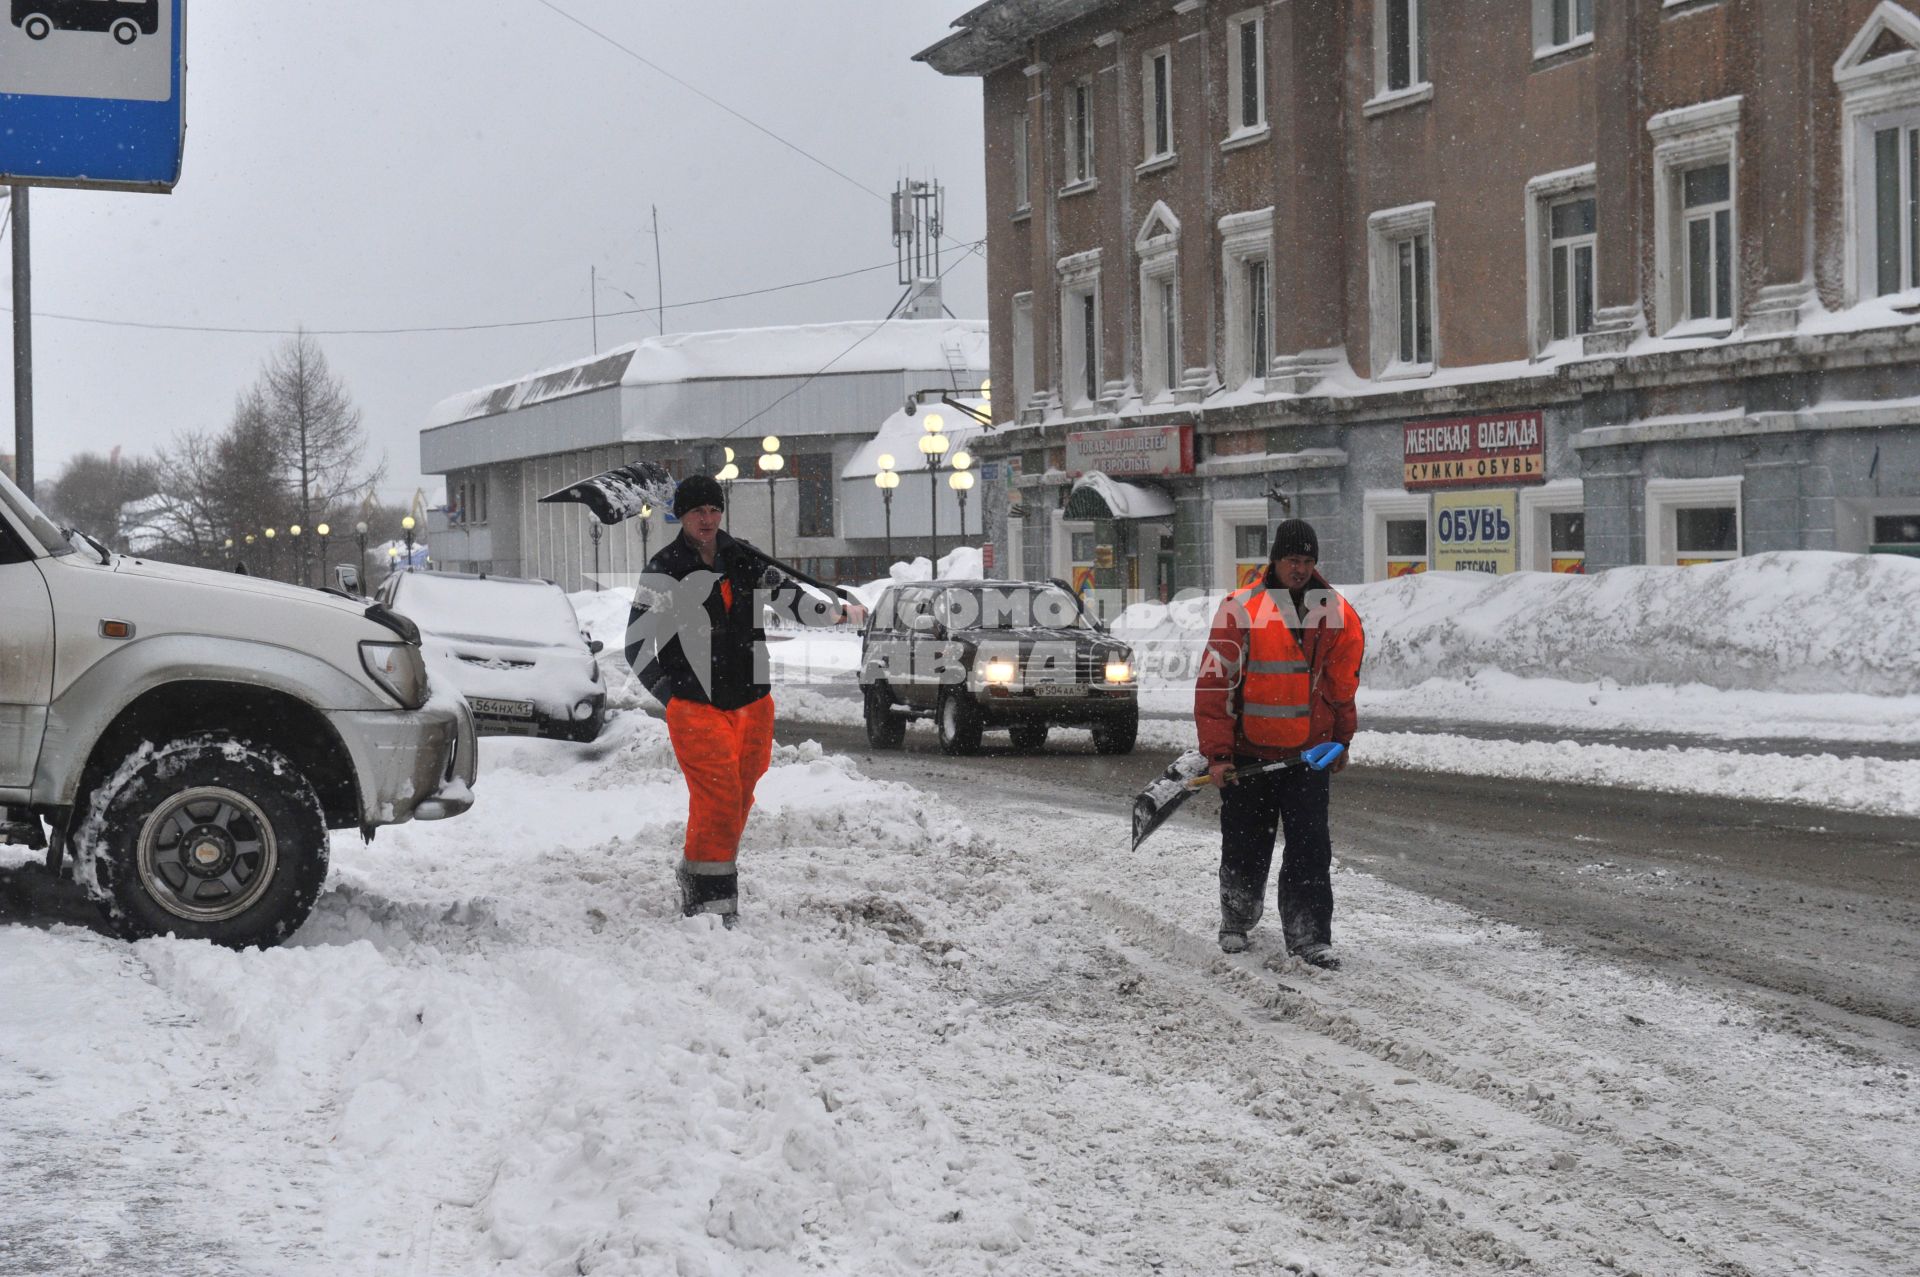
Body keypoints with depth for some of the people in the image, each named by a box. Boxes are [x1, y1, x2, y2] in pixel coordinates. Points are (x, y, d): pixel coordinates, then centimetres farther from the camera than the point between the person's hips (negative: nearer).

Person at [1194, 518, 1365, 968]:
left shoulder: (1337, 613, 1)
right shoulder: (1241, 609, -10)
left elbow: (1343, 684, 13)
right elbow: (1215, 682, -9)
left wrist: (1341, 740, 18)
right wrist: (1217, 753, -12)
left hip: (1308, 753, 2)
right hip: (1248, 753, -1)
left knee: (1310, 847, -5)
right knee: (1245, 846, 11)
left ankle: (1309, 936, -2)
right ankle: (1236, 922, 32)